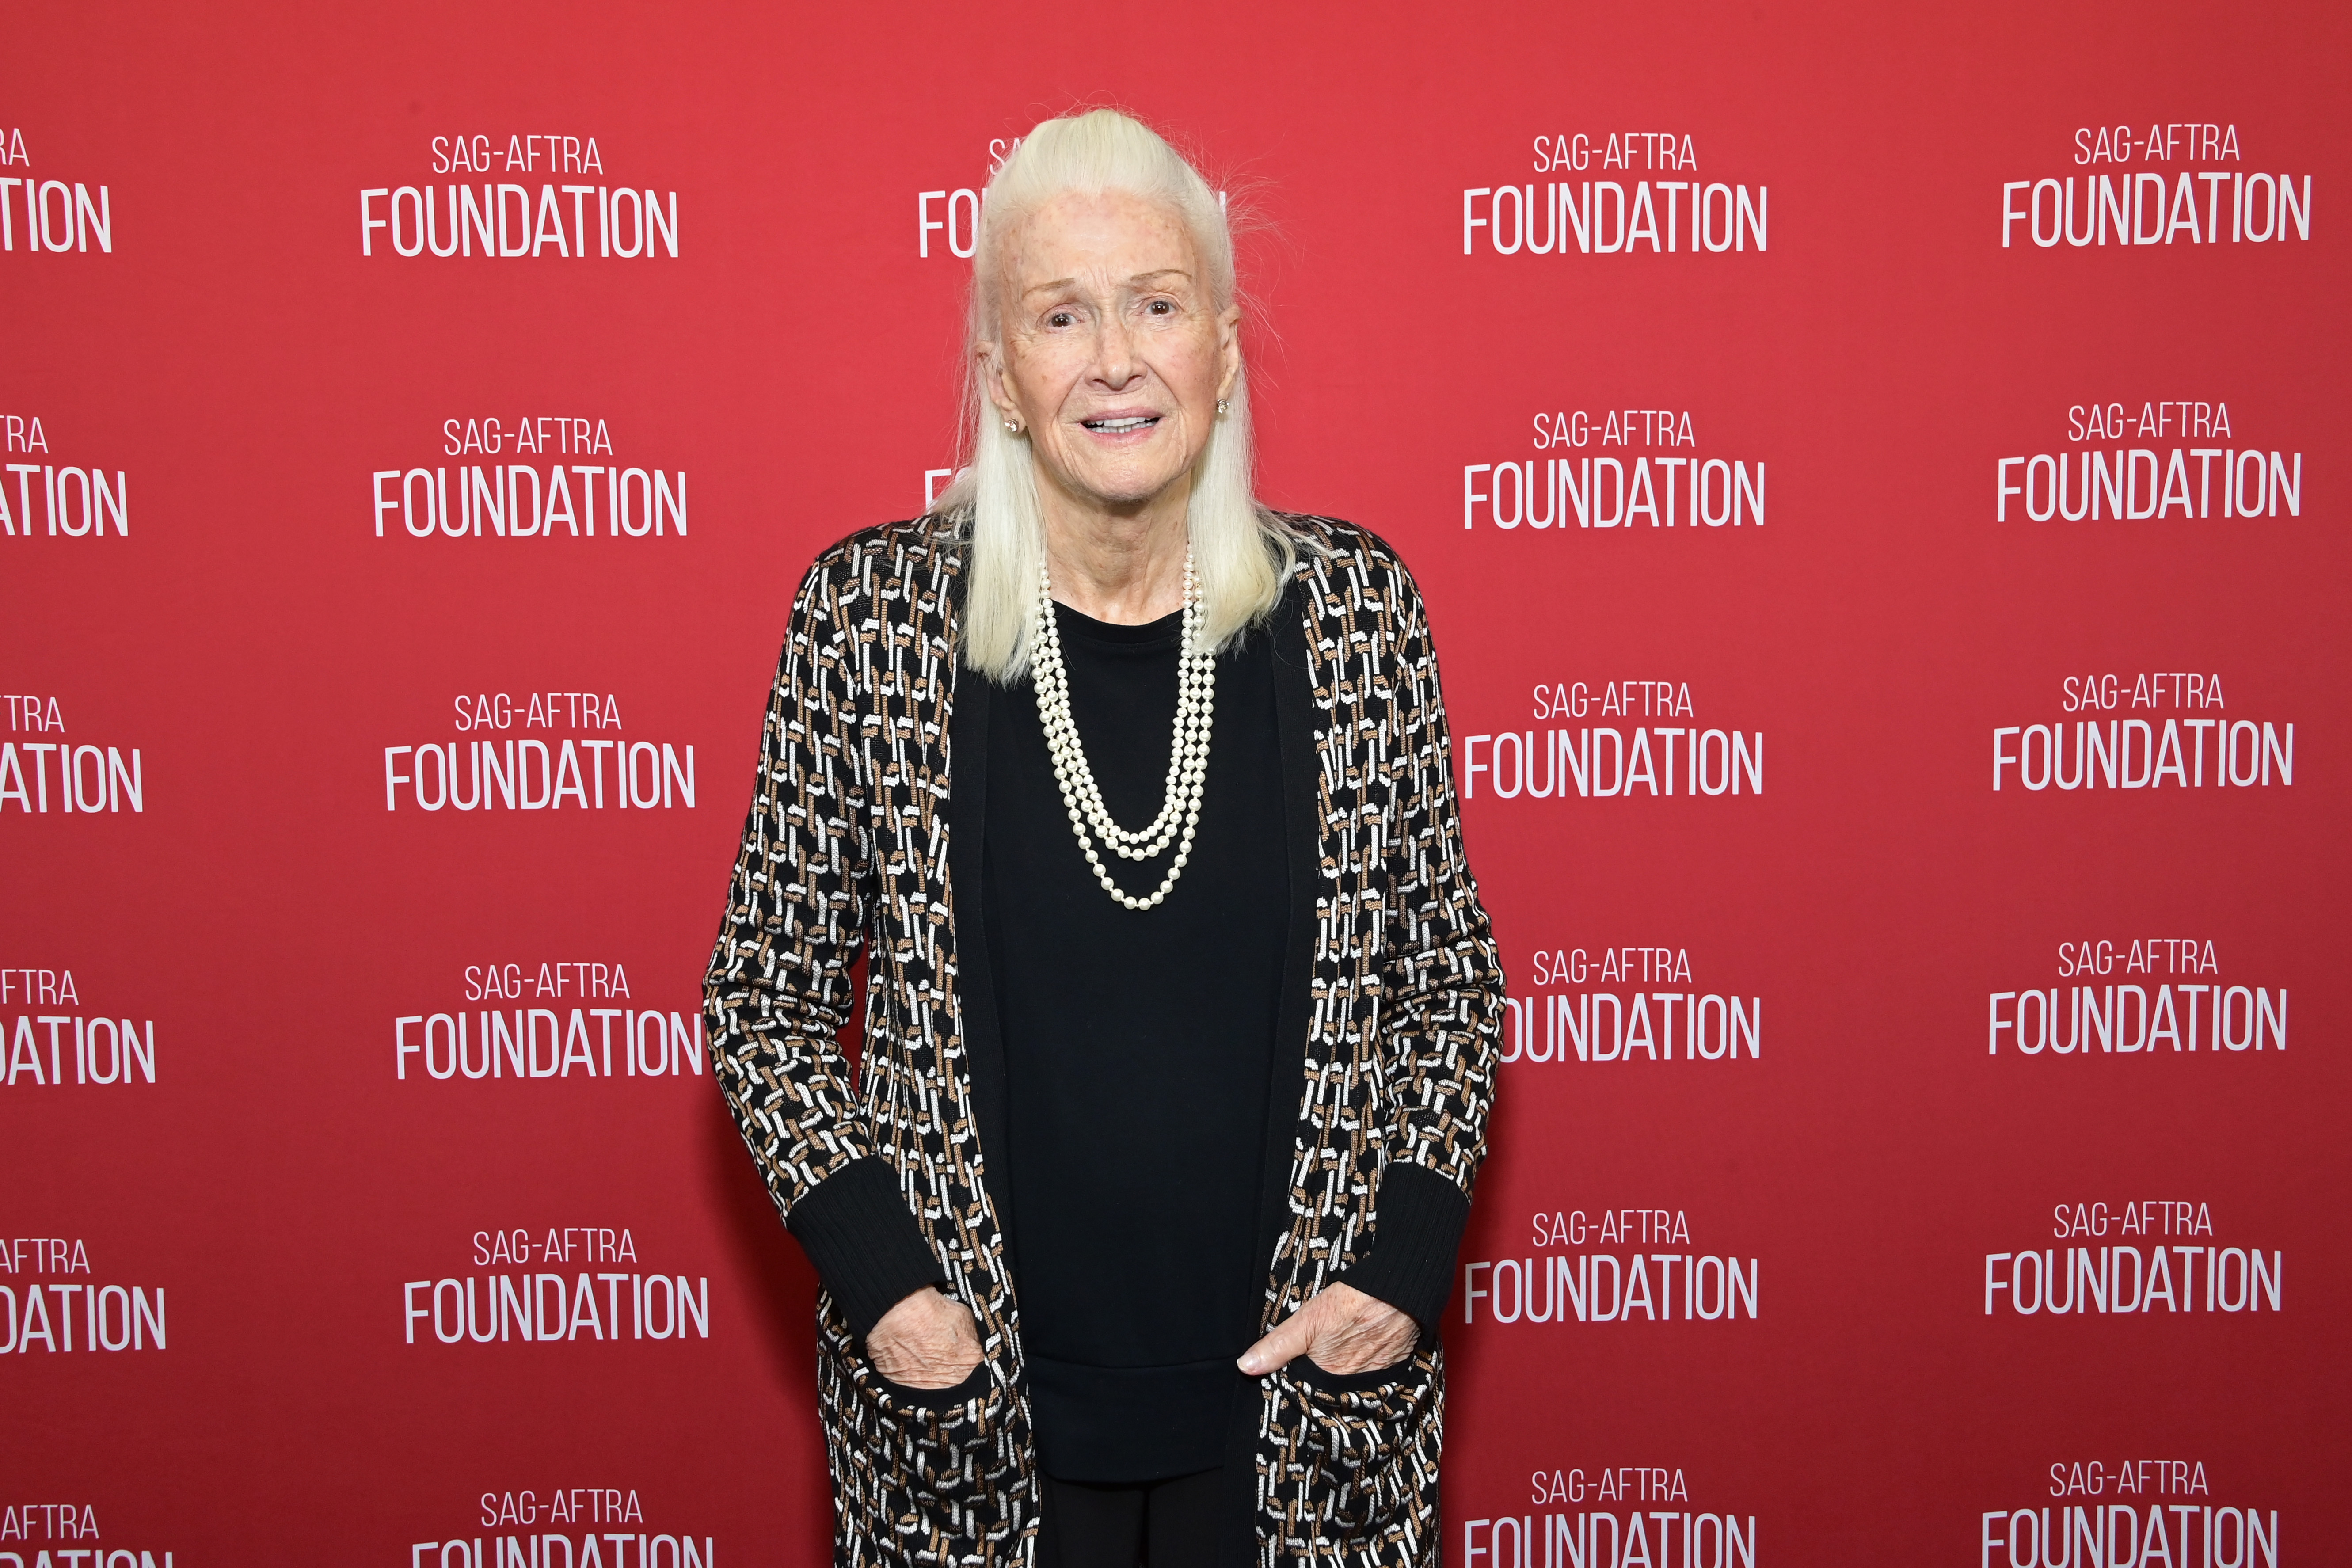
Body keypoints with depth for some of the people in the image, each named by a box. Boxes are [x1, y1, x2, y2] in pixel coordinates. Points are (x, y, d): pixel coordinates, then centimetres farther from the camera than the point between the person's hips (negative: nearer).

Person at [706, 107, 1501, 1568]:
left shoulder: (1353, 601, -5)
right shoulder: (872, 612, -8)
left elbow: (1450, 970, 4)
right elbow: (765, 995, 0)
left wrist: (1409, 1257, -6)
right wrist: (875, 1271, -9)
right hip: (968, 1395, 0)